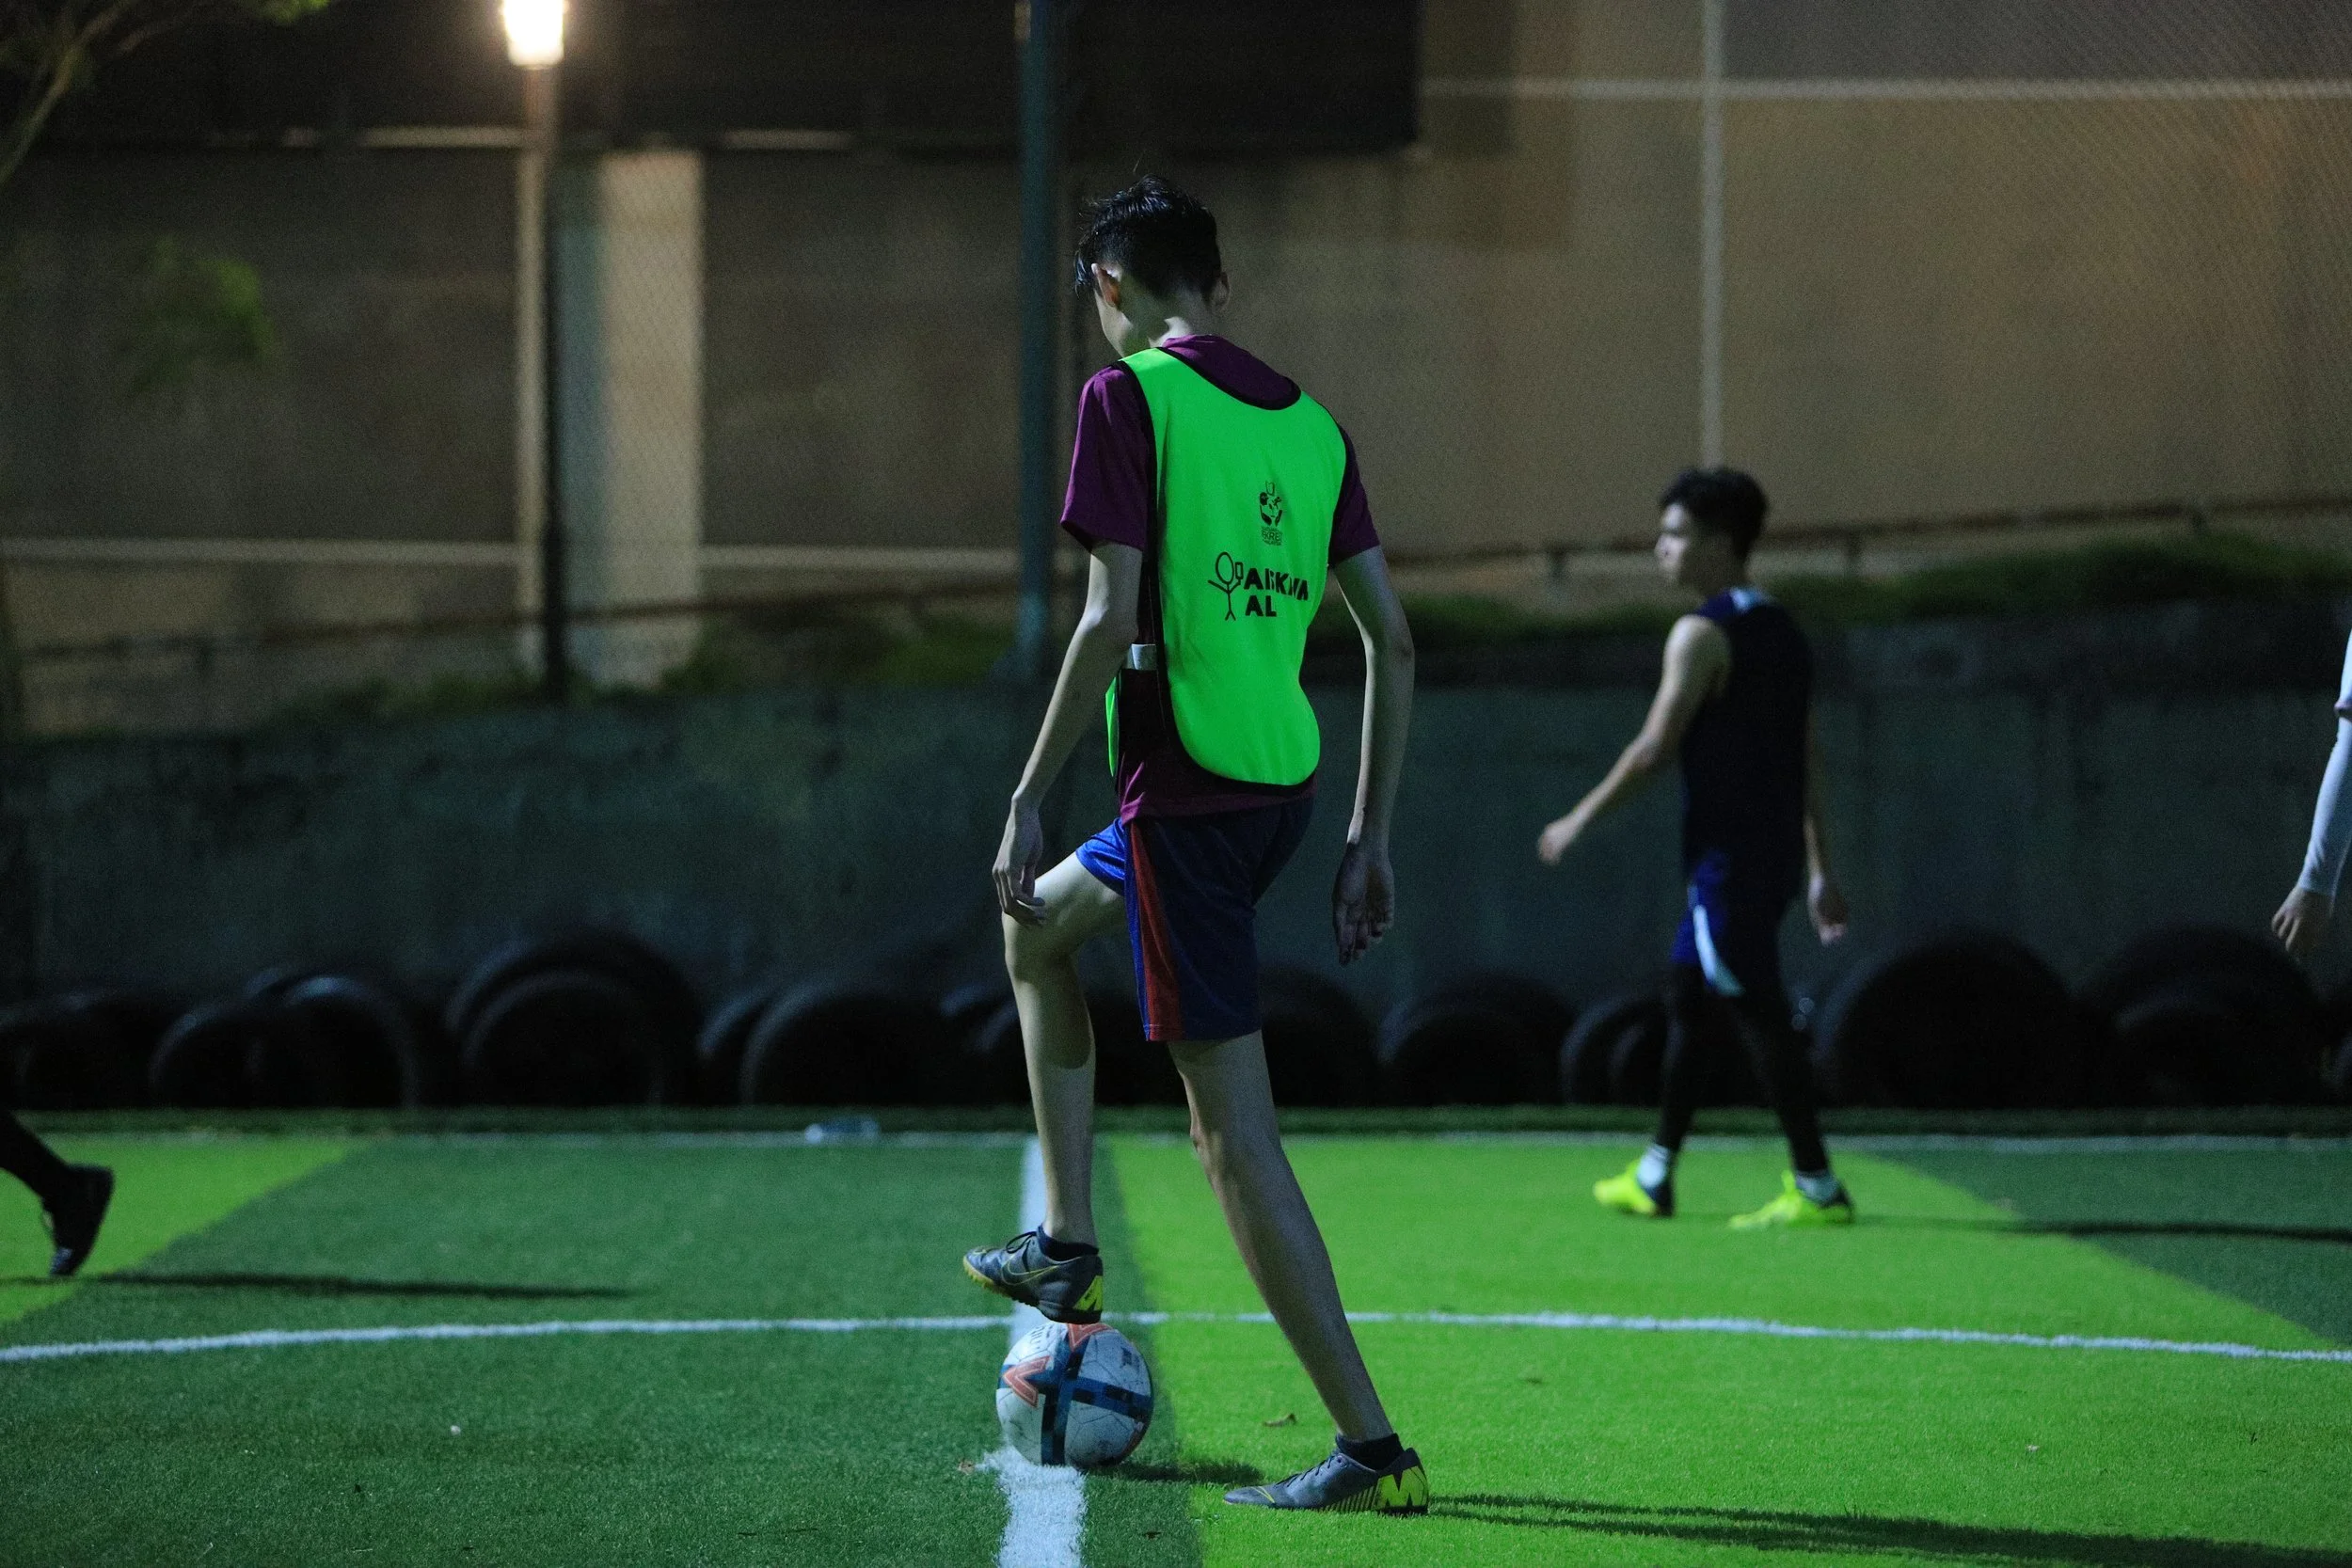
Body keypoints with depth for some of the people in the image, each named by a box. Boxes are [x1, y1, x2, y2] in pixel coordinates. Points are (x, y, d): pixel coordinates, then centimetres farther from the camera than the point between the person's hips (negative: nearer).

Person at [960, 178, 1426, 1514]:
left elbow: (1113, 623, -16)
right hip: (1286, 783, 8)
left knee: (1234, 1126, -5)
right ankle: (1067, 1247, 34)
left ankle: (1372, 1449, -8)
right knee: (1037, 926, 31)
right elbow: (1392, 641, 11)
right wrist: (1370, 840, 16)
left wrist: (1030, 798, -9)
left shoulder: (1130, 399, -8)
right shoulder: (1308, 421, 11)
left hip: (1189, 790, -8)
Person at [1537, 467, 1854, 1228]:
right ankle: (1654, 1177, 22)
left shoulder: (1701, 635, -13)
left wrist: (1580, 820, -4)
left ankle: (1817, 1187, -6)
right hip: (1776, 853, 9)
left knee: (1758, 1016, -6)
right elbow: (1808, 759, 16)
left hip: (1728, 857, -9)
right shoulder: (1783, 631, 14)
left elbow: (1655, 748, -15)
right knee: (1687, 1000, 17)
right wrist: (1820, 871, 18)